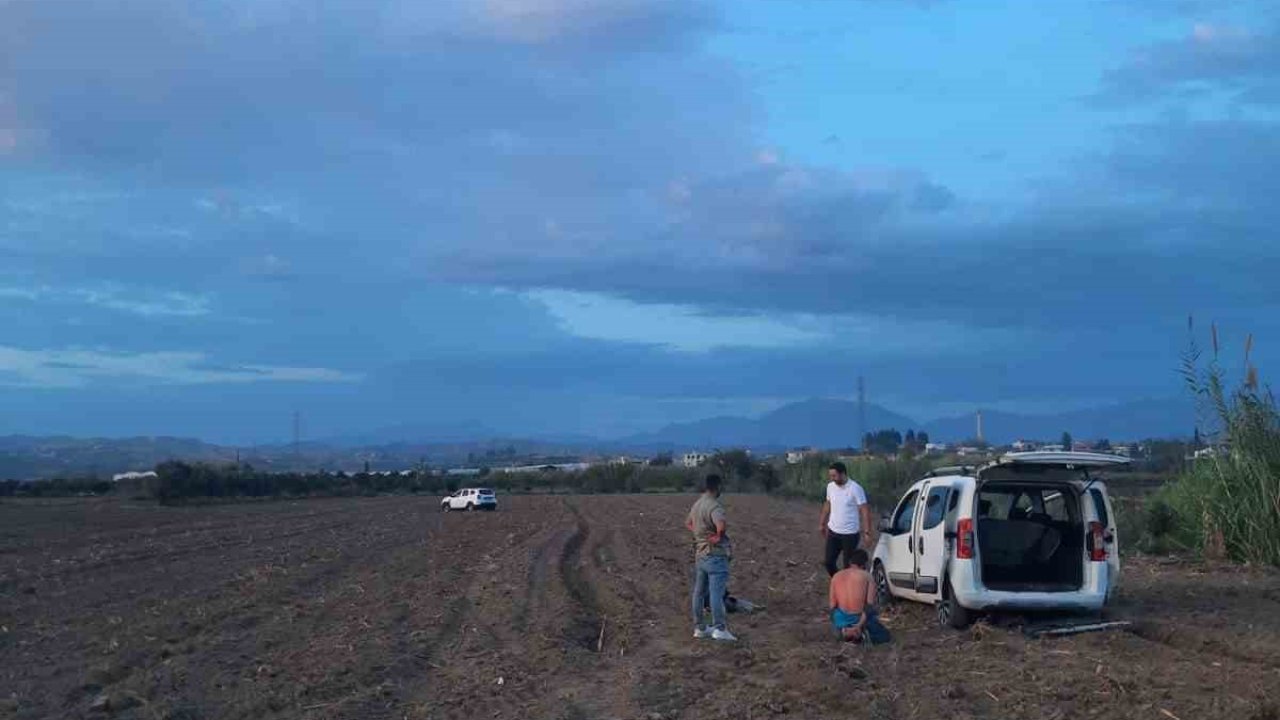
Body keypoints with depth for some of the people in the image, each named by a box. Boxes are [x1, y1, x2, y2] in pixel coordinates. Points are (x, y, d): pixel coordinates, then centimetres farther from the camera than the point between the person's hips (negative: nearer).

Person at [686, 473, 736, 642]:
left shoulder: (697, 504, 10)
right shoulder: (714, 506, -18)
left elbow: (688, 523, 29)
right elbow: (721, 525, -36)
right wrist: (719, 536, -16)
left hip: (700, 555, 9)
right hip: (715, 555, -9)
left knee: (699, 592, 13)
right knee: (716, 592, -8)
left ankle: (699, 627, 20)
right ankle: (719, 628, -10)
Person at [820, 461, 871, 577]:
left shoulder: (855, 489, -18)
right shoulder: (830, 486, 0)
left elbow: (865, 510, -17)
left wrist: (867, 531, -21)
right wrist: (823, 524, 20)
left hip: (850, 534, -6)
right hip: (833, 532, 6)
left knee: (849, 565, 5)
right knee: (828, 562, 6)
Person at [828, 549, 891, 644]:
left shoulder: (836, 577, 6)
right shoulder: (866, 576, -2)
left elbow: (831, 606, 5)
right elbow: (870, 605, -14)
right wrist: (859, 625, -15)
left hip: (841, 620, 4)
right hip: (860, 619, -4)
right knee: (885, 635, 22)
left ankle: (845, 631, 9)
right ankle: (861, 636, -5)